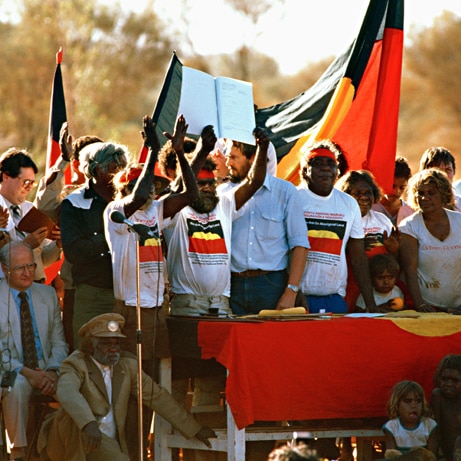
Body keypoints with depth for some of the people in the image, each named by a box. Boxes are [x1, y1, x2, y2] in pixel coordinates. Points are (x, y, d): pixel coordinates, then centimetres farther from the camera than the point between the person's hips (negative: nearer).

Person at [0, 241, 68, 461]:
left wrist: (52, 371, -9)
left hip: (44, 371, 3)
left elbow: (58, 342, 11)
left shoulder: (48, 294, 14)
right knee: (19, 387, -37)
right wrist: (25, 372, -19)